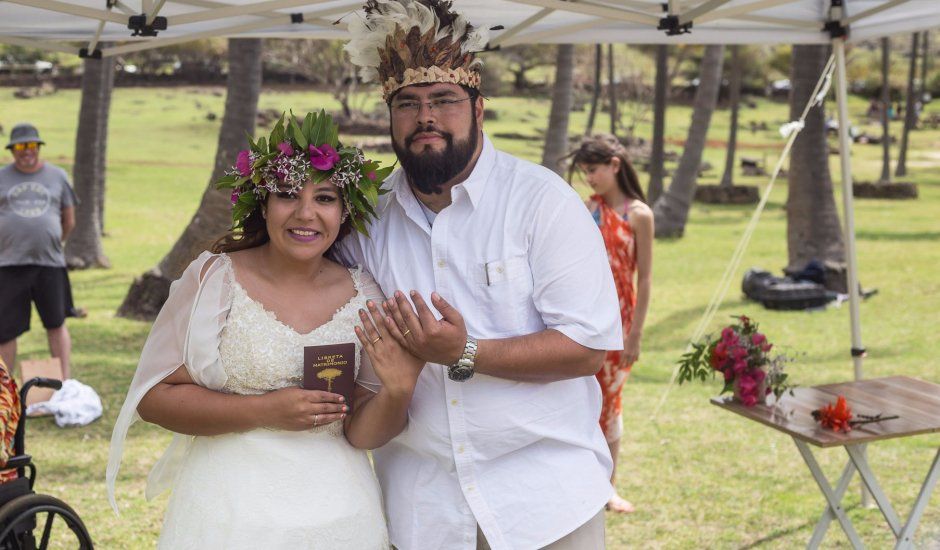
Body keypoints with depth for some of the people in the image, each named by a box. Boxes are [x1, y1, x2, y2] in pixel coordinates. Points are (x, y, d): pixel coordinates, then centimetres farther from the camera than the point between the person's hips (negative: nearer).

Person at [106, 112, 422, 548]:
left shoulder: (361, 295, -1)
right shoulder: (213, 278, -8)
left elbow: (360, 432, 0)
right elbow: (153, 396, -9)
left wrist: (397, 392, -20)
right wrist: (263, 411, -17)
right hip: (229, 512, -2)